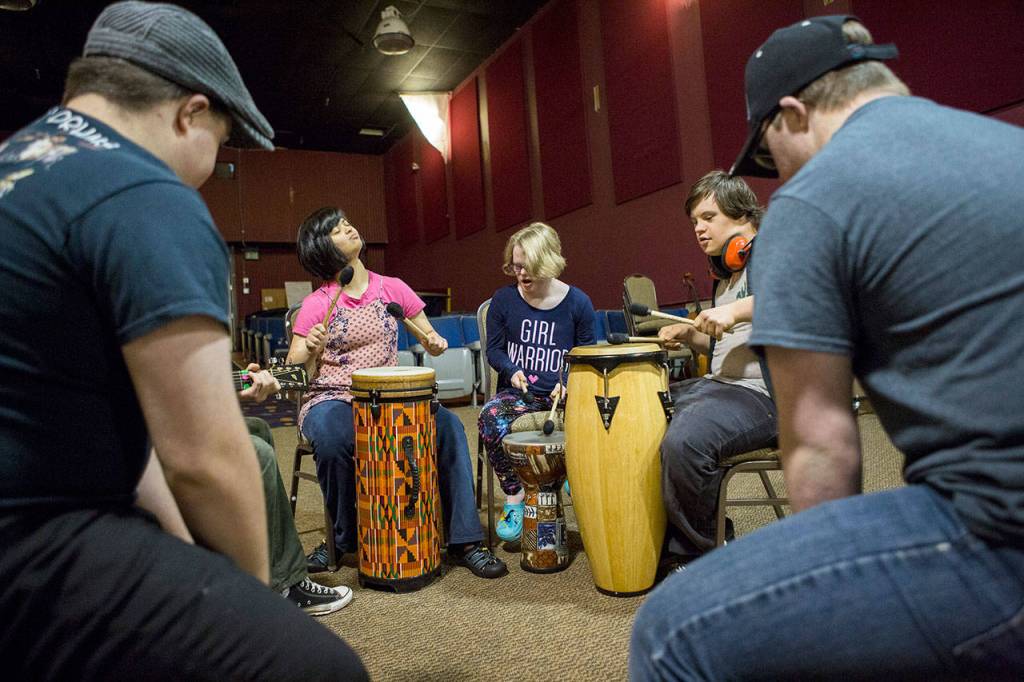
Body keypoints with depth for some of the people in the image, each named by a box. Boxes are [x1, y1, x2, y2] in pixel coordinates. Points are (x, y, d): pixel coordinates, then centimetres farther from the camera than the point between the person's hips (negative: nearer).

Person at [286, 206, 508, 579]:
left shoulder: (392, 288, 6)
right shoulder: (316, 304, -2)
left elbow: (429, 338, 11)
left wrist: (435, 343, -13)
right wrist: (309, 350, -26)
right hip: (331, 400, -2)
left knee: (448, 425, -22)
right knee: (332, 440, -35)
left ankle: (464, 541, -13)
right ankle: (343, 540, -7)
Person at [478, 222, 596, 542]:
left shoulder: (577, 302, 1)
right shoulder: (503, 300, 2)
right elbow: (494, 349, 9)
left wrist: (568, 383, -12)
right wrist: (512, 370, -12)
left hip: (563, 392, 0)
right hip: (518, 392, 1)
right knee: (489, 417, -32)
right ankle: (514, 495, -11)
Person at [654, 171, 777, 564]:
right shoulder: (726, 274, 22)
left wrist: (736, 310, -30)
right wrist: (689, 336, 11)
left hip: (763, 393, -10)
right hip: (719, 385, 10)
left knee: (684, 440, -34)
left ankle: (694, 554, -7)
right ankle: (662, 537, 18)